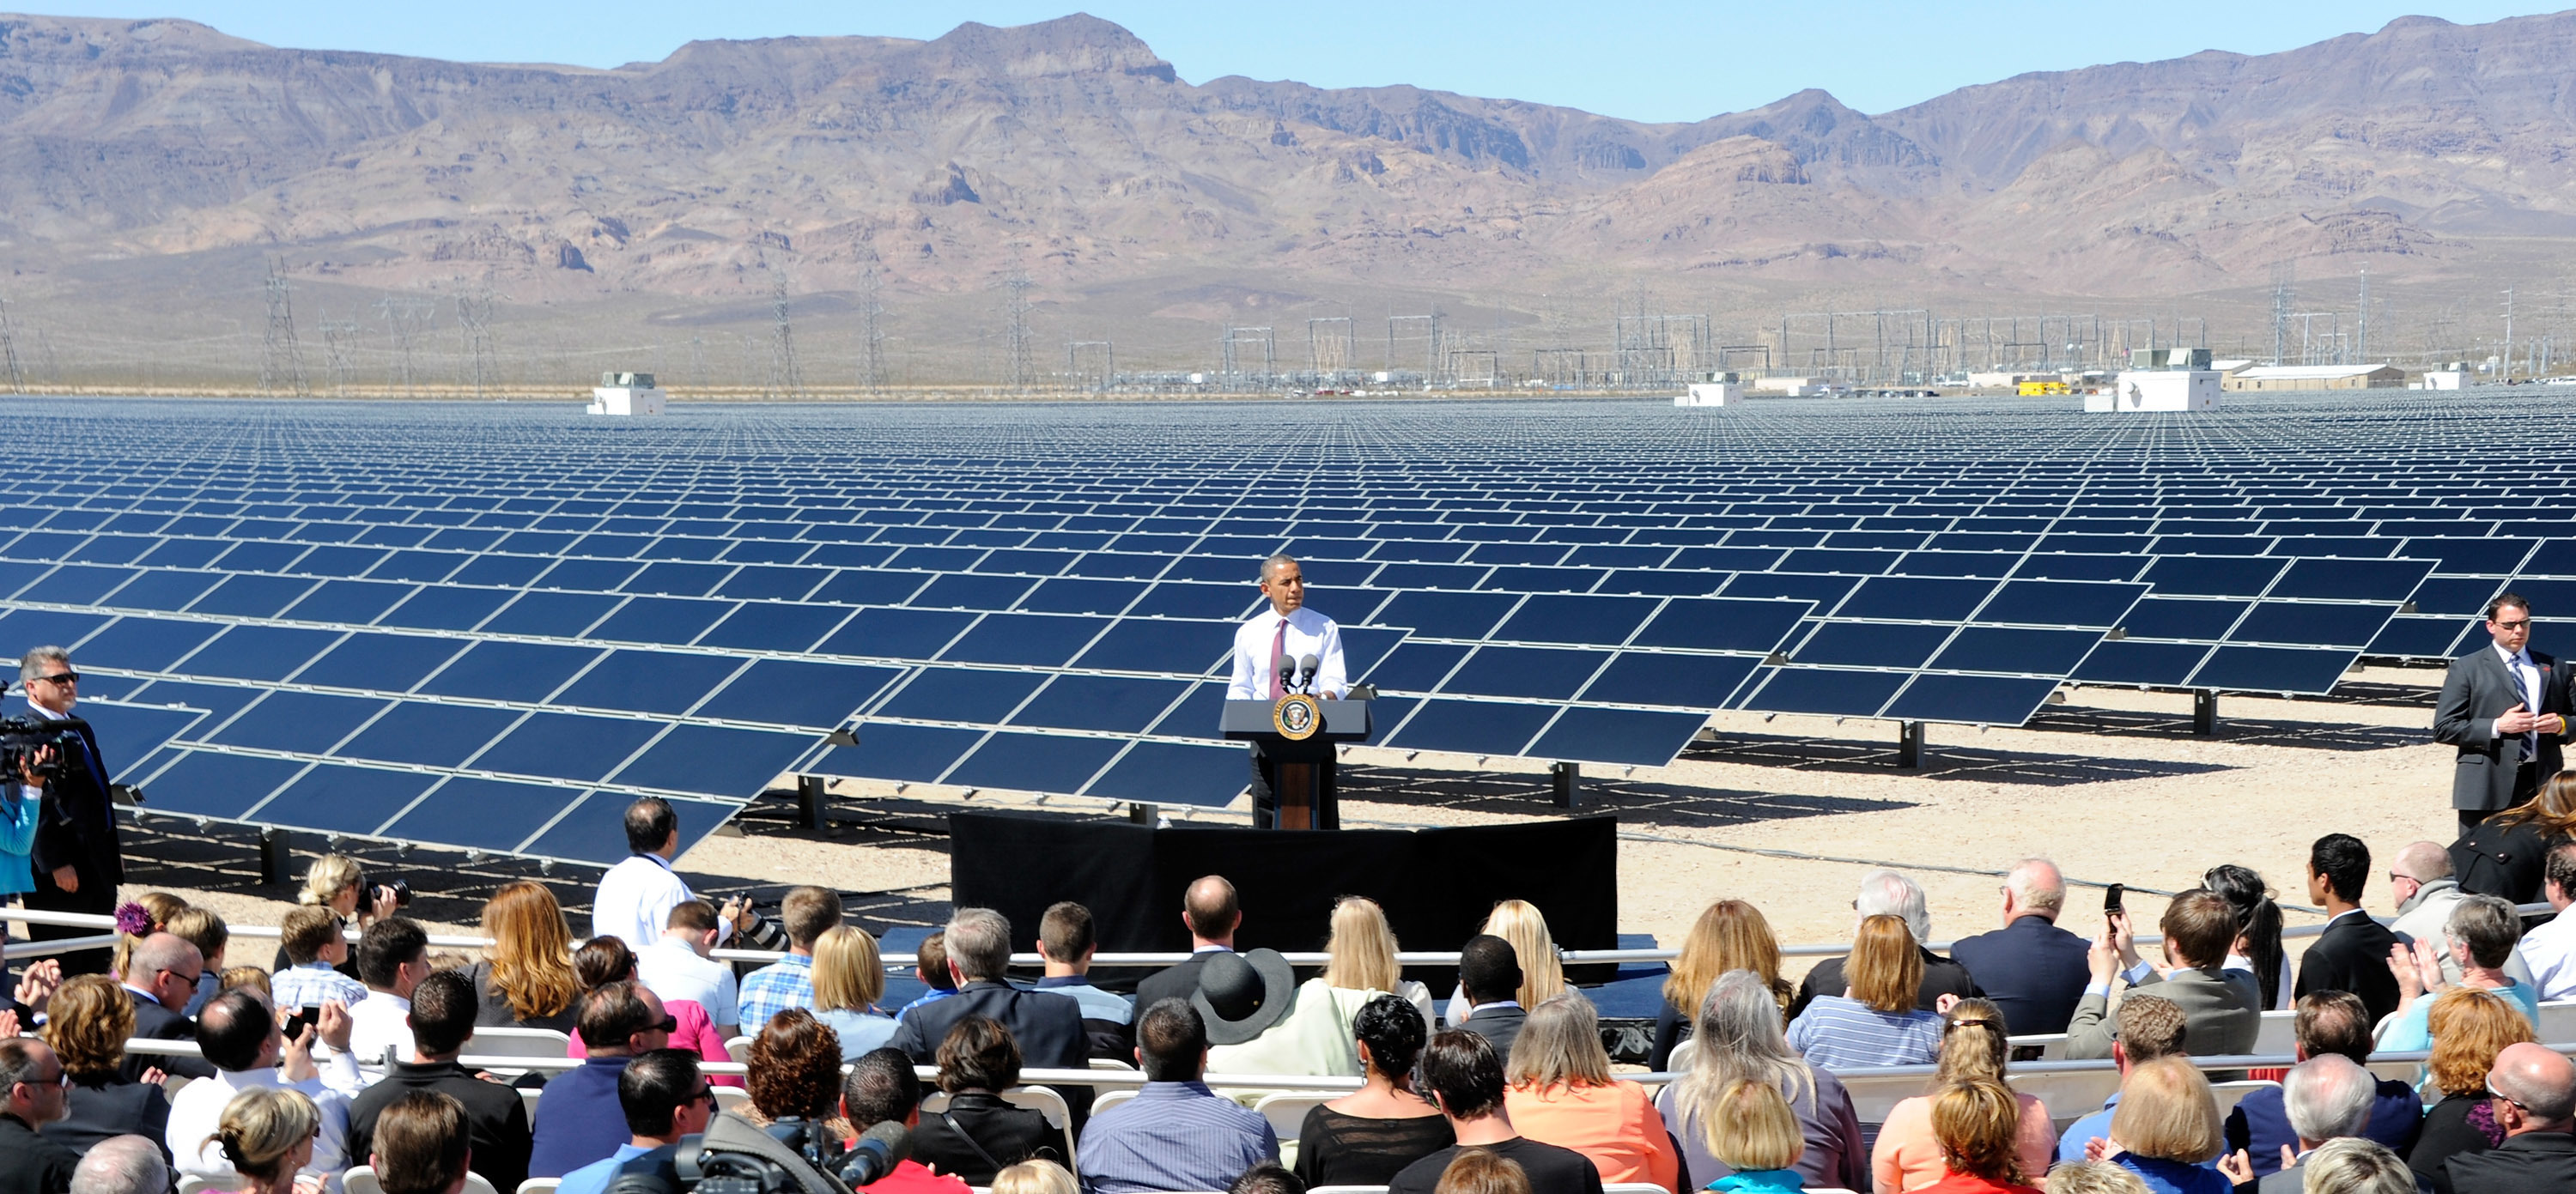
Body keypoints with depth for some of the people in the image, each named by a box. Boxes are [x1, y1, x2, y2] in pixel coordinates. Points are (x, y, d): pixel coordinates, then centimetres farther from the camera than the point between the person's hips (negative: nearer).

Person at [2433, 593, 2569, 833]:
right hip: (2487, 787, -4)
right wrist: (2497, 727, -14)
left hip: (2542, 783, 4)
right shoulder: (2466, 669, 3)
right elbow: (2443, 728, -4)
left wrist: (2561, 724, -5)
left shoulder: (2552, 667, 16)